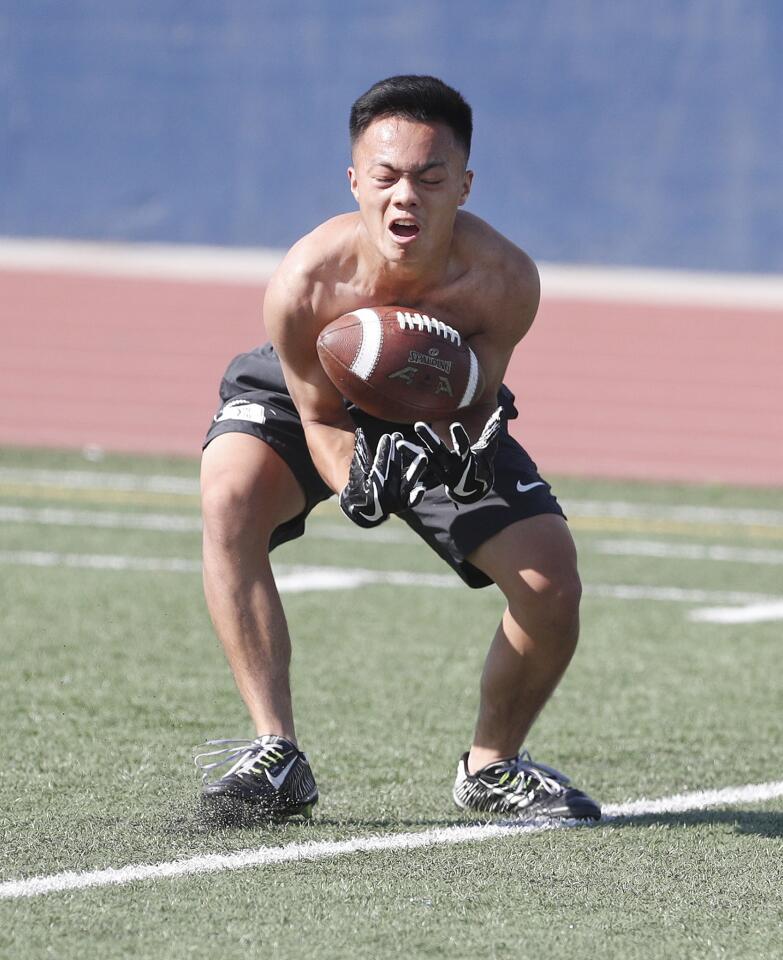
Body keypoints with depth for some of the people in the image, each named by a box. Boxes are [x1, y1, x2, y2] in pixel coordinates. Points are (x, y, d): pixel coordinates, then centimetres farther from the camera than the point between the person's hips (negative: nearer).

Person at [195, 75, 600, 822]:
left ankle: (492, 767, 17)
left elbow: (475, 399, -20)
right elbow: (319, 416, -23)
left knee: (550, 586, -14)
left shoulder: (503, 280, -34)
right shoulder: (304, 284, -38)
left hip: (449, 424, 2)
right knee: (229, 491, -33)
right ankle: (275, 756, -29)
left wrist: (463, 451, -44)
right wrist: (351, 477, -45)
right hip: (304, 401, -1)